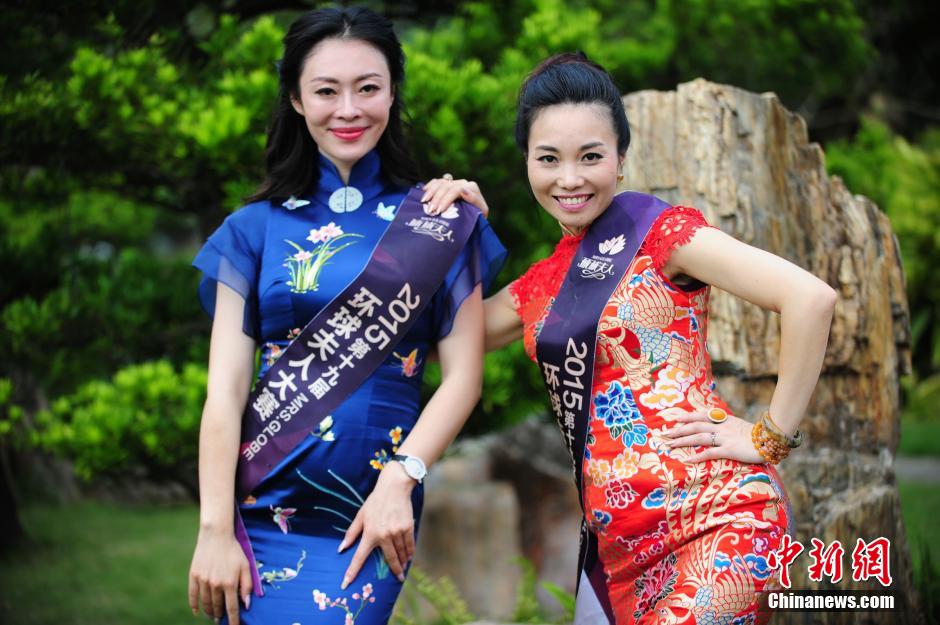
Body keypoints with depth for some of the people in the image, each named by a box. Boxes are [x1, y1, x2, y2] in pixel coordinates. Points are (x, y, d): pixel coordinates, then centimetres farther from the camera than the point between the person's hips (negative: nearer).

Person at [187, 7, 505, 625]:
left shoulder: (438, 221, 5)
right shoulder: (256, 228, 6)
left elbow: (463, 376, 0)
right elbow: (225, 389, 1)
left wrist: (399, 481, -13)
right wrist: (215, 528, -7)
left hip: (371, 513, -1)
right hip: (262, 509, 1)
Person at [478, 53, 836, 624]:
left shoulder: (661, 232, -6)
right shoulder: (542, 283, 15)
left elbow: (811, 299, -15)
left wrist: (770, 438, -11)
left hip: (715, 517, -7)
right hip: (616, 539, 7)